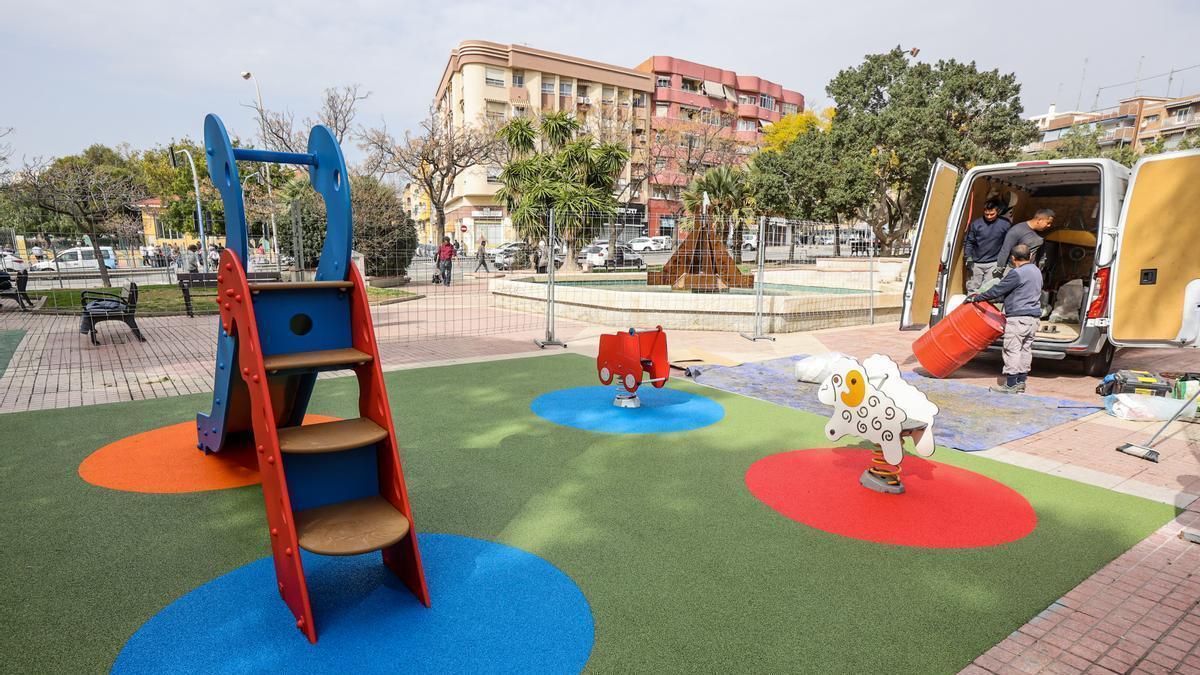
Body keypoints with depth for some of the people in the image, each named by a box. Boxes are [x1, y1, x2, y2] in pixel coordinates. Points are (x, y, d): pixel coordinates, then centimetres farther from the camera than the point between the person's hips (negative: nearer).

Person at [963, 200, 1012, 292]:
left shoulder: (1005, 224, -4)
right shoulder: (976, 223, -5)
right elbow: (969, 242, 2)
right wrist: (968, 258, -6)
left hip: (993, 264, -1)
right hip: (976, 263, 1)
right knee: (972, 289, 5)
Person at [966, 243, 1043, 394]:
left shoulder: (1017, 273, -14)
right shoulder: (1036, 271, 16)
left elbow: (997, 290, -11)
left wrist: (977, 298, -1)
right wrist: (996, 299, 24)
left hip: (1018, 318, -9)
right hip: (1034, 318, 9)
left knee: (1012, 350, -4)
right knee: (1026, 349, 12)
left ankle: (1011, 384, -2)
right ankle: (1021, 382, 16)